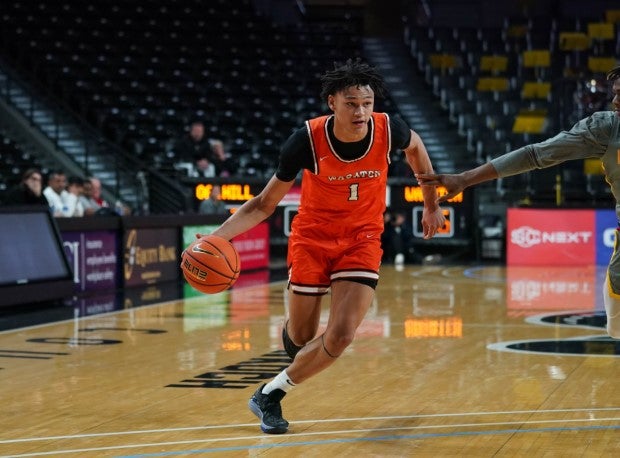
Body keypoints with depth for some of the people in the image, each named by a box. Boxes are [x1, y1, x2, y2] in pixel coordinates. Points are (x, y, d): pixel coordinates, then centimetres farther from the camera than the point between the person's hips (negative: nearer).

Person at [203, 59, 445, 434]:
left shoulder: (388, 130, -19)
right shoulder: (308, 140, -23)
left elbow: (416, 147, 9)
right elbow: (265, 204, -14)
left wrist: (432, 204, 13)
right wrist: (216, 237, -27)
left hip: (362, 239, 1)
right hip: (313, 237, -1)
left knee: (340, 337, -16)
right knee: (301, 337, 8)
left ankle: (271, 395, 5)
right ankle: (291, 330, 49)